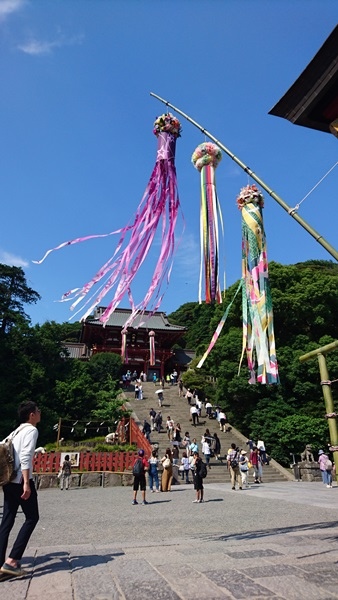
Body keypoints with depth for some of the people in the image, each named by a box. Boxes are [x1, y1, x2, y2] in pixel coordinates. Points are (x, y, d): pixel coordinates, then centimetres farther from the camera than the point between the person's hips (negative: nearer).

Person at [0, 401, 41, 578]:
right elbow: (25, 458, -20)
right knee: (32, 518, 2)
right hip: (21, 481, -8)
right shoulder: (31, 430, -8)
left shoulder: (16, 431, 18)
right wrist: (26, 483, -23)